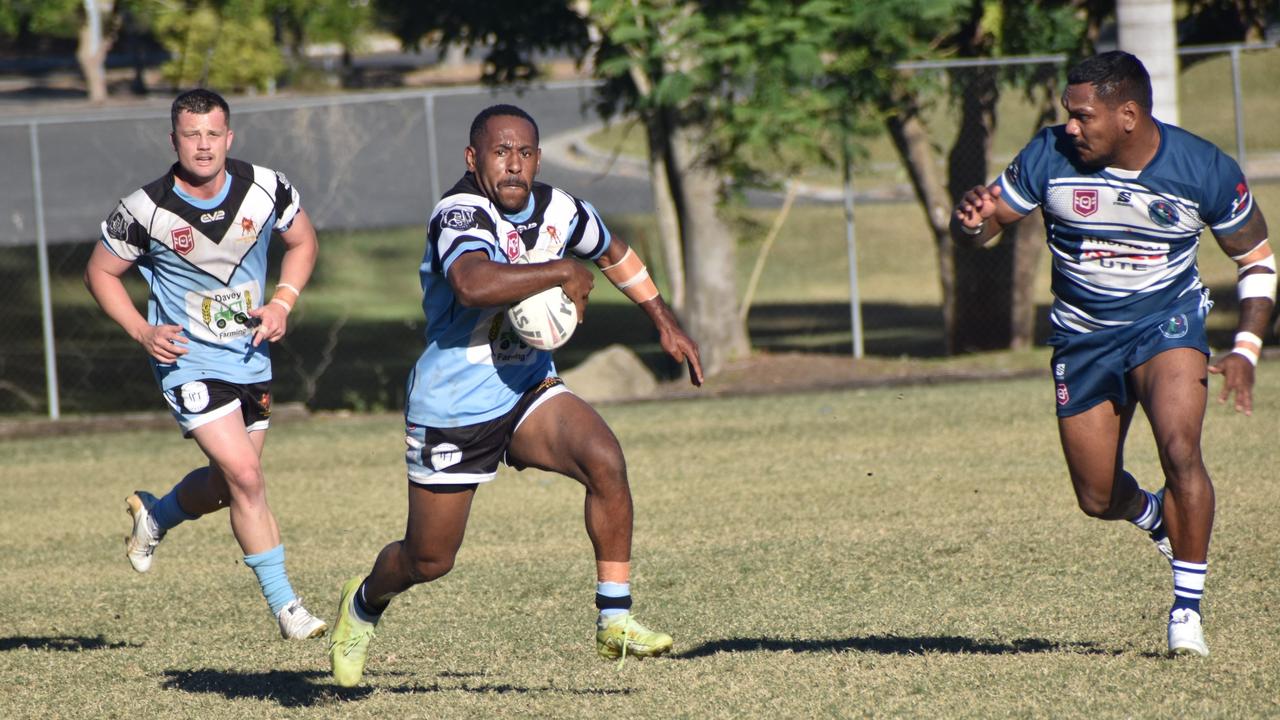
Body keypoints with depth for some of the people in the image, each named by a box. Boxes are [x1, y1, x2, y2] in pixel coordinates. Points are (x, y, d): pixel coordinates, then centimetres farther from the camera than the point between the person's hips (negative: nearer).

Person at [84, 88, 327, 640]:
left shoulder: (265, 189, -9)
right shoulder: (146, 210, -16)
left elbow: (302, 241, 10)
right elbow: (100, 272, -1)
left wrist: (282, 303, -5)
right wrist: (142, 331, -14)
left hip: (251, 358, 5)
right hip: (189, 362, -5)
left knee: (228, 484, 15)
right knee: (246, 478, -16)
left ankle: (155, 516, 46)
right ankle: (284, 605, -7)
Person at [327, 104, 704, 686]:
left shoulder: (557, 209, -1)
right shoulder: (461, 214, -24)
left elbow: (613, 254, 22)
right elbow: (473, 284, -46)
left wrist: (665, 323, 22)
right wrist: (564, 273, -35)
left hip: (529, 388, 5)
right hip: (453, 404, -5)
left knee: (604, 460, -24)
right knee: (429, 561, 6)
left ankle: (614, 621, -16)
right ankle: (364, 604, 42)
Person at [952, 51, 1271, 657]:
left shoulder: (1205, 171, -16)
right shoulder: (1048, 159, -16)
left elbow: (1257, 258, -1)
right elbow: (983, 227, -5)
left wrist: (1245, 352, -11)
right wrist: (971, 220, -31)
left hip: (1167, 321, -2)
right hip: (1083, 335, 2)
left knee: (1180, 450, -27)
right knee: (1098, 499, 6)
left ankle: (1188, 607, -11)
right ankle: (1155, 516, 44)